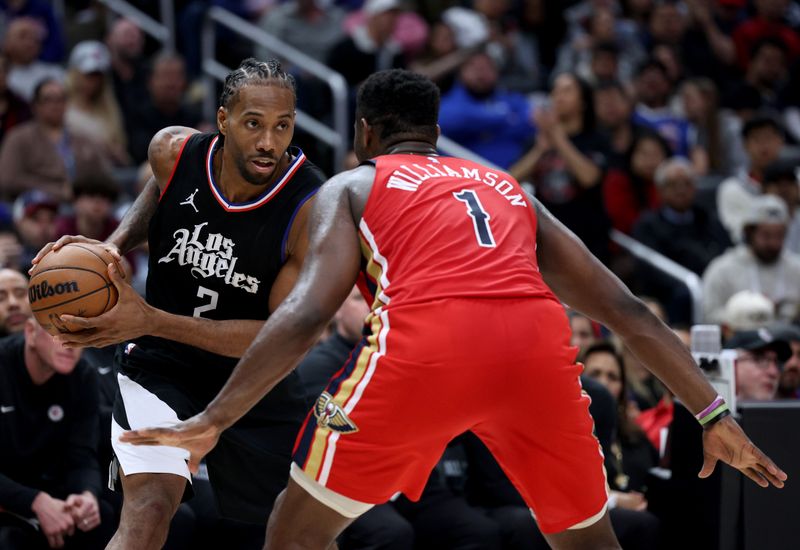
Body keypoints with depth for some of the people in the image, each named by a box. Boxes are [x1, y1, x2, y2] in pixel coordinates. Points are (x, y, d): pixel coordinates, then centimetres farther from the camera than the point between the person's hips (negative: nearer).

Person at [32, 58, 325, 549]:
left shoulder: (313, 208, -25)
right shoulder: (173, 151, -15)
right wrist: (114, 247, -8)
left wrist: (152, 321, -34)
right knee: (148, 509, -24)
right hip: (162, 362, 0)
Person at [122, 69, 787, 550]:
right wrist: (713, 415, 29)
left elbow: (307, 313, 5)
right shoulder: (510, 190, 34)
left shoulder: (352, 185, 24)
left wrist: (212, 421, 4)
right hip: (538, 347, 3)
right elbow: (625, 309, 28)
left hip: (424, 345, -3)